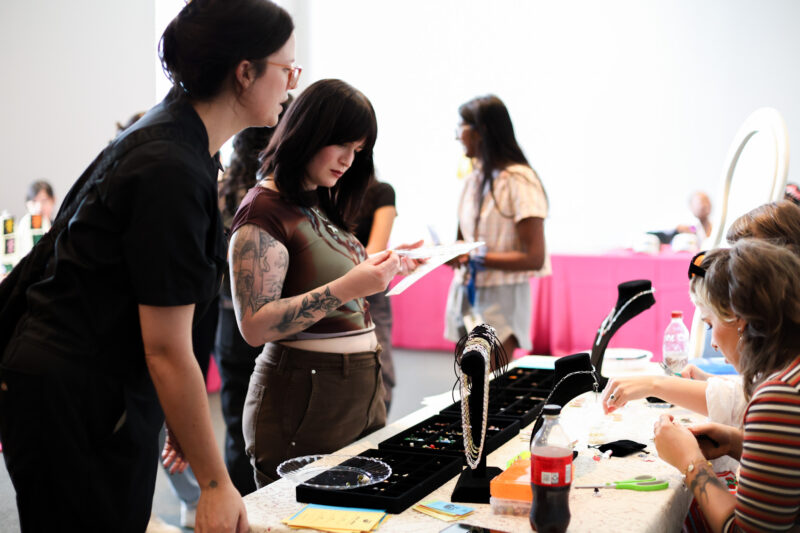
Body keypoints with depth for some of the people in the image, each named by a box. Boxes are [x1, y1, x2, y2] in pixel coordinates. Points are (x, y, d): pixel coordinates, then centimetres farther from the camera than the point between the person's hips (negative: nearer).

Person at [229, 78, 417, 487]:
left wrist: (375, 270, 9)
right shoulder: (264, 210, -11)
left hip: (362, 392, 8)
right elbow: (255, 326, -20)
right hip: (305, 401, -8)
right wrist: (348, 288, -24)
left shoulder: (321, 205, 16)